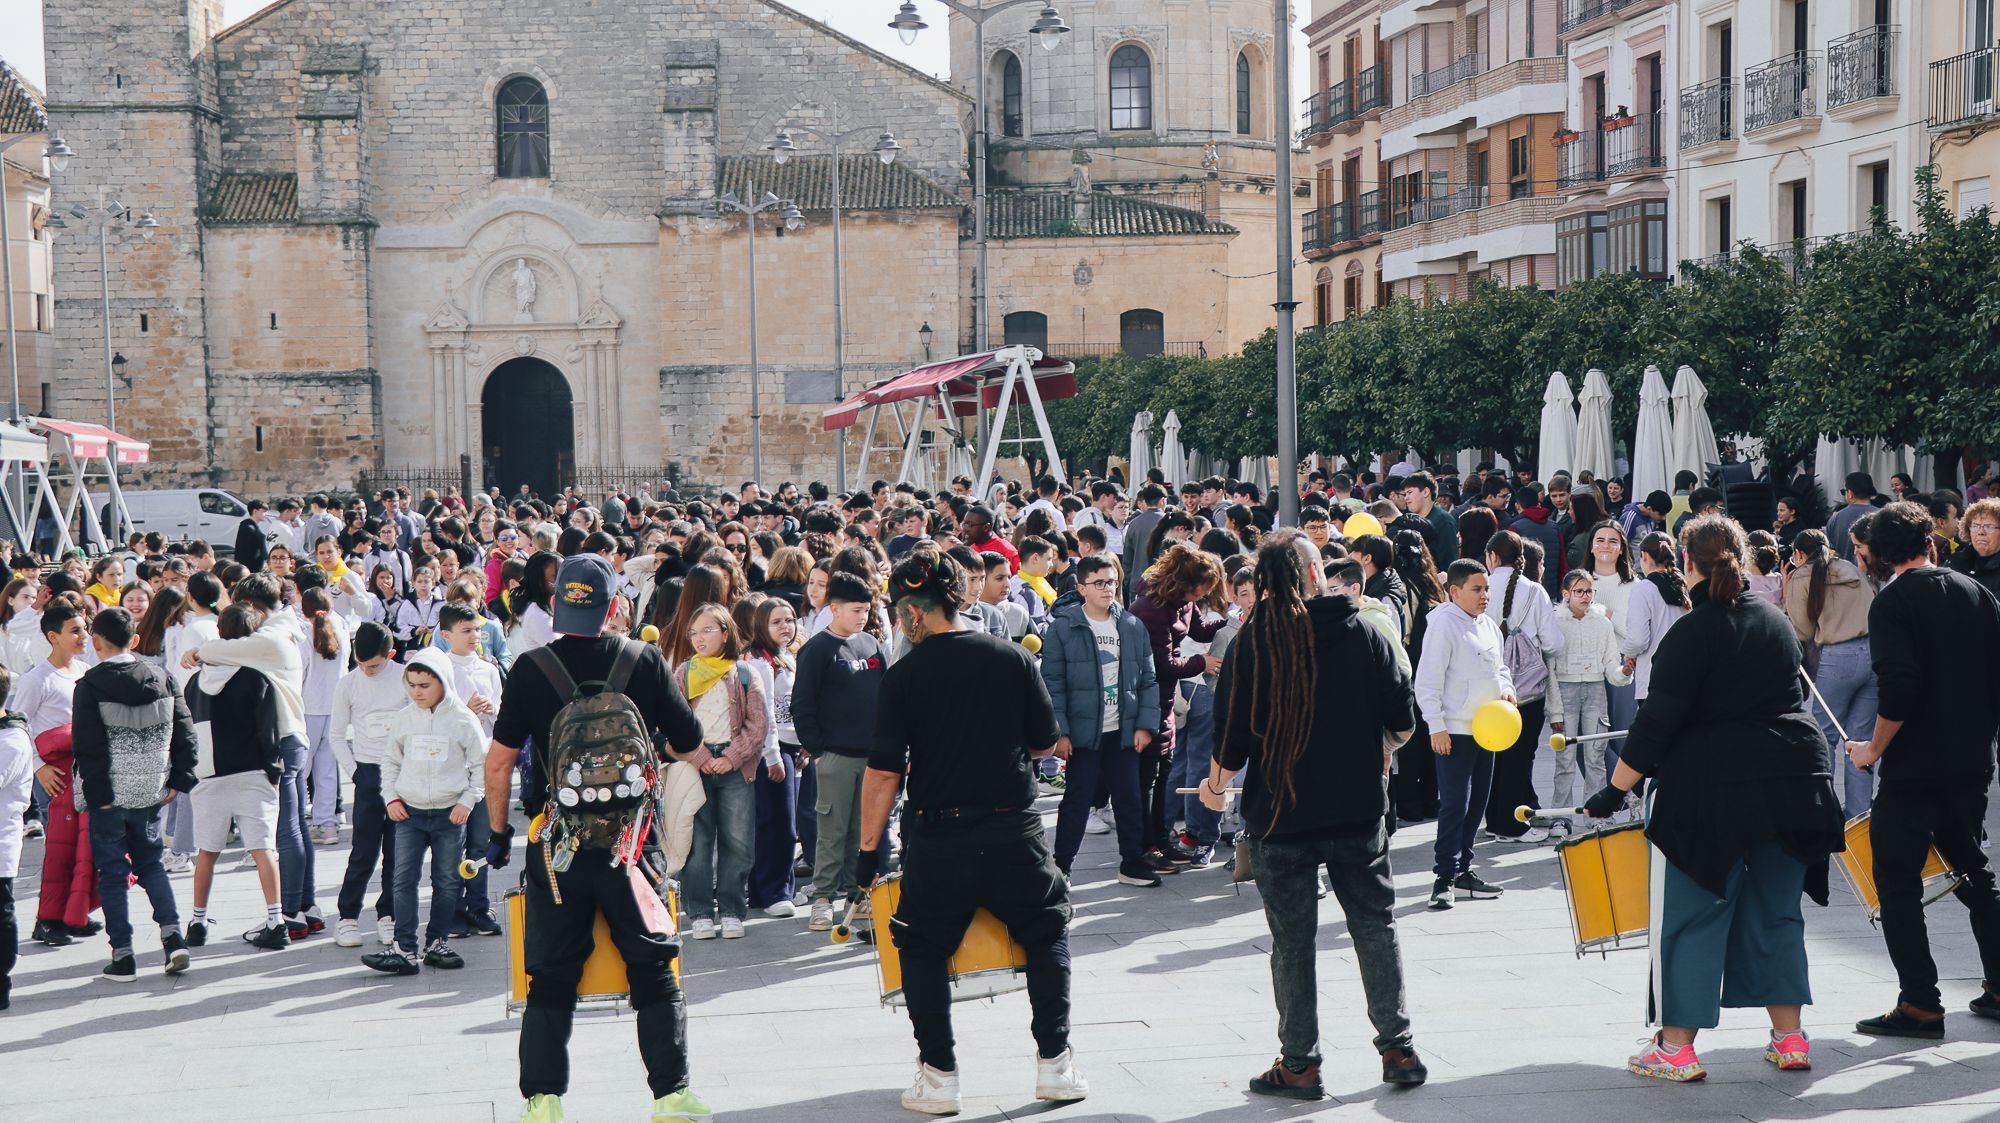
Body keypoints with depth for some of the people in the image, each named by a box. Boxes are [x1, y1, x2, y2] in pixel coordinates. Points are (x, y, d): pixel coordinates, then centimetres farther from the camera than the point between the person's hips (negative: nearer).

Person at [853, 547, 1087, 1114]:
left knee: (924, 948, 15)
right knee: (1047, 932, 21)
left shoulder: (904, 675, -6)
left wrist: (869, 848, 0)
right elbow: (1046, 743, 7)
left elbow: (884, 771, -7)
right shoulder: (1013, 658, -1)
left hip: (939, 838, -1)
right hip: (1014, 829, 2)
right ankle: (1055, 1064, 16)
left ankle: (939, 1078, 9)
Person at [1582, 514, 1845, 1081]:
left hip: (1715, 786, -6)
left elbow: (1657, 723, -13)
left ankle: (1676, 1046, 3)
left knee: (1690, 916, 2)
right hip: (1793, 777, 6)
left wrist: (1614, 790, -6)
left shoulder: (1692, 632, -11)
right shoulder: (1775, 620, 11)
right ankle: (1789, 1038, 15)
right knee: (1775, 911, 15)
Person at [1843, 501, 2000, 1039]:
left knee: (1898, 884, 1)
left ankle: (1920, 1004, -1)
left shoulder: (1893, 602, -11)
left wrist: (1874, 749, -9)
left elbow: (1897, 690, -22)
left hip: (1913, 767, -6)